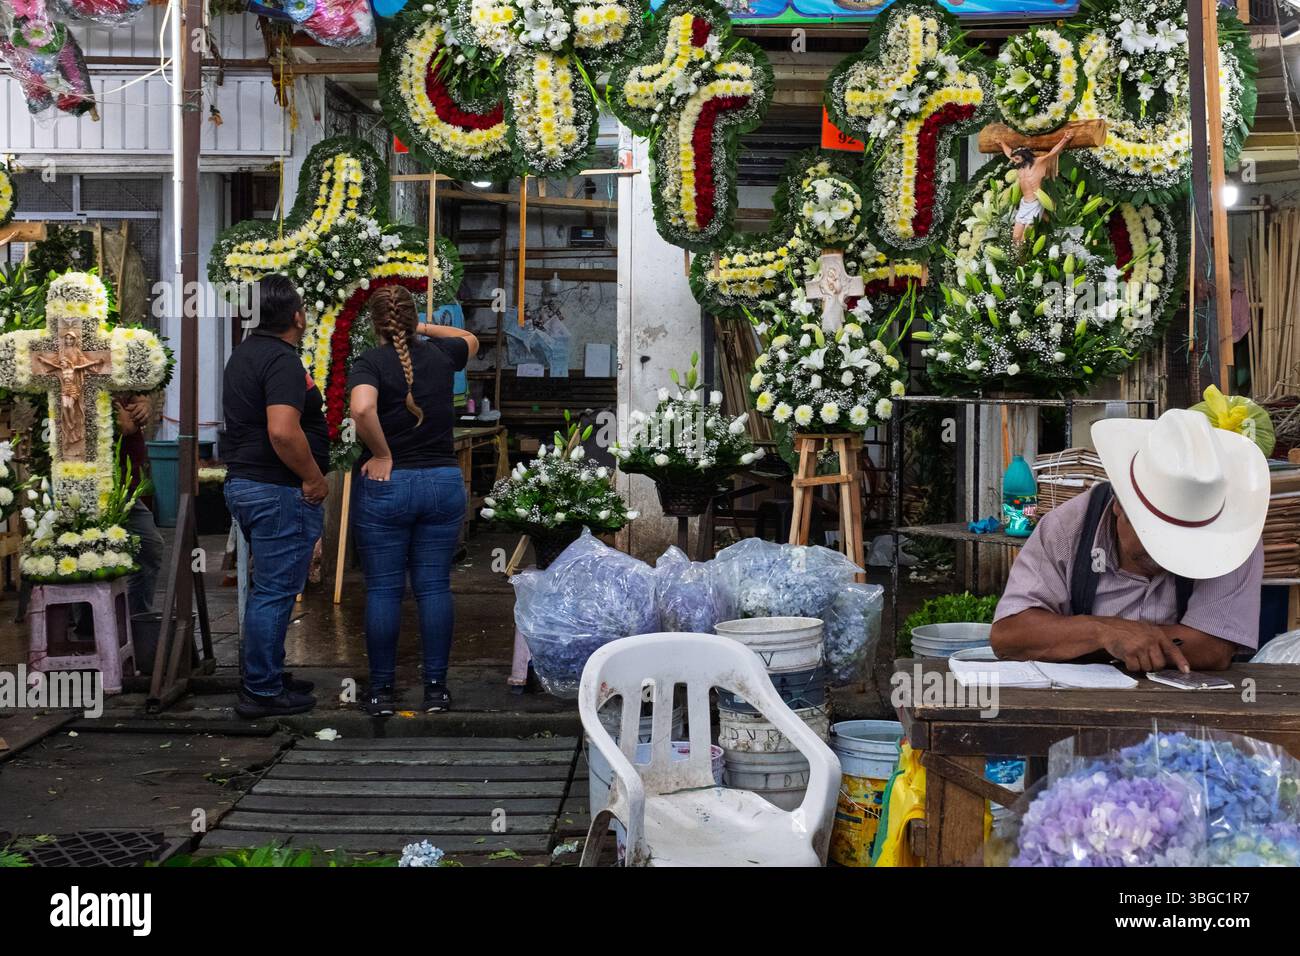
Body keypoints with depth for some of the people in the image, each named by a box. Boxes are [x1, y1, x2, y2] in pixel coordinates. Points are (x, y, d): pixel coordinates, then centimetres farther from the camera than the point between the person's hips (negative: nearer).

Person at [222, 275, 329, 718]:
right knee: (276, 591, -3)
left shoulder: (245, 352, 14)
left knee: (269, 587, 19)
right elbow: (283, 432, -30)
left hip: (243, 482, 10)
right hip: (279, 491, -10)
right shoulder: (282, 360, -18)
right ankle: (262, 692, 4)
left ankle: (265, 676, 28)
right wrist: (314, 478, -17)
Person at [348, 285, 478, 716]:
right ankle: (436, 688, 10)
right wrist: (422, 327, 27)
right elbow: (470, 339, 28)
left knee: (383, 590, 4)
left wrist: (383, 455, -15)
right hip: (443, 482, 3)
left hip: (384, 485, -3)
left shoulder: (370, 362, -8)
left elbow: (362, 408, -28)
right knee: (434, 587, 6)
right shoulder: (439, 355, 5)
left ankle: (382, 690, 9)